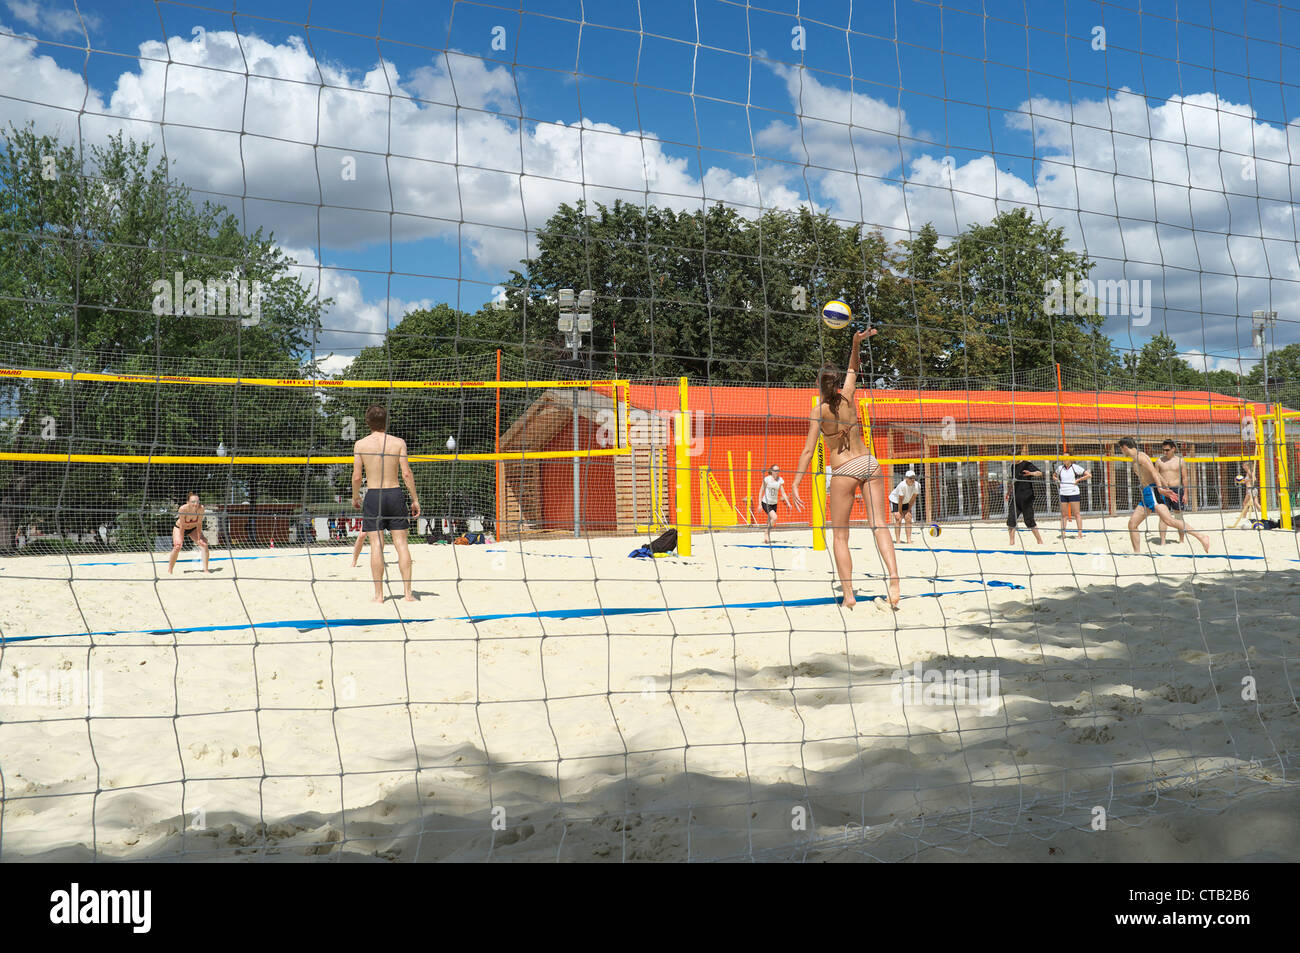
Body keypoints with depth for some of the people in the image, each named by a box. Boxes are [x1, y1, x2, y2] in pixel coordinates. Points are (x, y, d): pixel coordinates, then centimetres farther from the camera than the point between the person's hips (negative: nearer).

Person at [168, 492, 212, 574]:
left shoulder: (200, 508, -30)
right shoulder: (183, 509, -35)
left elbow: (199, 524, -20)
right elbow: (182, 526, -27)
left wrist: (199, 538, -21)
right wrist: (181, 539, -23)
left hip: (193, 528, 2)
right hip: (179, 528, -2)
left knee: (204, 544, -15)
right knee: (177, 547, -21)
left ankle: (206, 569, -8)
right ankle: (169, 571, -3)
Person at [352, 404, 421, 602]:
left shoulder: (360, 444, -1)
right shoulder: (398, 442, -1)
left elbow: (357, 476, -2)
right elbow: (406, 474, -5)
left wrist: (355, 498, 14)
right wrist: (415, 500, 2)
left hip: (373, 496, -1)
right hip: (395, 493, 1)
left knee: (376, 544, 1)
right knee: (401, 543, 4)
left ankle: (379, 594, 1)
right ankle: (407, 593, 2)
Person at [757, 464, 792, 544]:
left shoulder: (780, 480, 0)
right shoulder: (767, 479, -11)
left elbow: (783, 493, 4)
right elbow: (761, 491, -5)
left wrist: (788, 502, -8)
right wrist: (759, 504, -9)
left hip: (774, 504, 5)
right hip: (766, 503, -5)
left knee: (770, 521, 7)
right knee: (774, 517, -24)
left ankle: (766, 536, 23)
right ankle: (767, 533, -6)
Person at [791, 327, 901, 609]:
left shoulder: (819, 411, -8)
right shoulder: (847, 398, 1)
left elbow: (808, 450, -11)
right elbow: (853, 370, 20)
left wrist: (796, 483, -10)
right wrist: (856, 343, 12)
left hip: (844, 472, -4)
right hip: (868, 463, 4)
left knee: (840, 536, 6)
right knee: (880, 525, -2)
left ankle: (848, 594, 0)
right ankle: (894, 581, -18)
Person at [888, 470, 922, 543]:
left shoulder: (917, 485, -20)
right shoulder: (902, 485, -35)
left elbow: (913, 499, -12)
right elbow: (900, 500, -26)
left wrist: (908, 511, -9)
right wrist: (900, 512, -18)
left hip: (906, 501, 5)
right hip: (895, 500, -5)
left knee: (908, 519, -5)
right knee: (898, 519, -14)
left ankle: (909, 540, -2)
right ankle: (898, 541, -13)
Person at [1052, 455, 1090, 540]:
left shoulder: (1075, 467, -3)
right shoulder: (1060, 468, 10)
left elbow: (1089, 475, -4)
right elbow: (1054, 475, 29)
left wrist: (1078, 480, -9)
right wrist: (1056, 480, 8)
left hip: (1073, 493, -4)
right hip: (1063, 494, 4)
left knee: (1076, 514, -2)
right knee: (1064, 515, 5)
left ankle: (1080, 534, 1)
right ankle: (1063, 534, 7)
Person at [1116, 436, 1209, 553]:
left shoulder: (1140, 456, -4)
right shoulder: (1135, 460, 24)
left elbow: (1153, 472, -16)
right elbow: (1157, 474, 28)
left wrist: (1160, 488, -27)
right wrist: (1166, 487, 30)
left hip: (1152, 491, -10)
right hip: (1146, 495, 10)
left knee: (1168, 520, -23)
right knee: (1132, 523, 4)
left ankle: (1201, 538, -25)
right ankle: (1137, 553, 5)